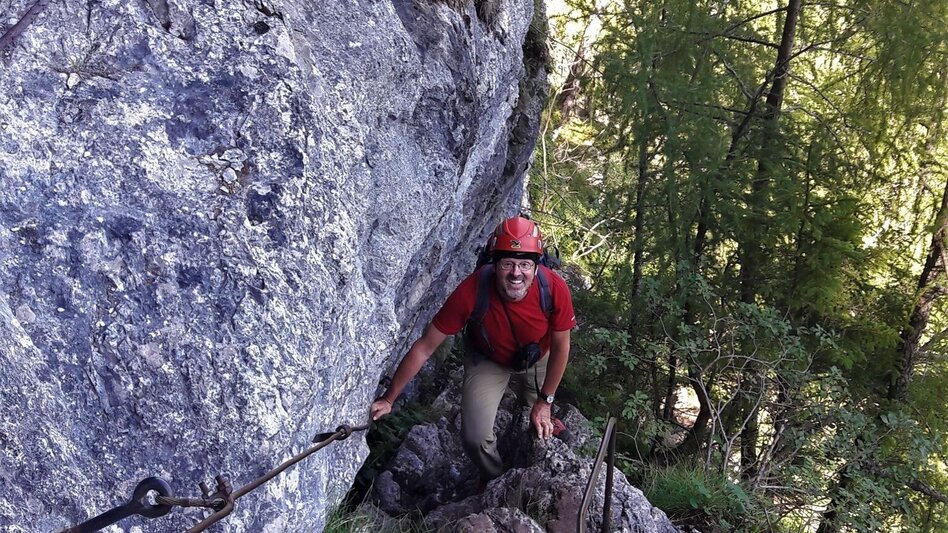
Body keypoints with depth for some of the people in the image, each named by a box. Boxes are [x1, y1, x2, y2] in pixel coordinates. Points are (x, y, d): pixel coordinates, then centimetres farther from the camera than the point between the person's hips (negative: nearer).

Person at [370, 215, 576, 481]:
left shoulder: (554, 289, -35)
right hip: (488, 360, -1)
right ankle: (496, 482, 20)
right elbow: (425, 347, -27)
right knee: (476, 439, -14)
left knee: (540, 424, 19)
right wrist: (389, 398, -22)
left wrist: (545, 401, -9)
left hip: (538, 359, 1)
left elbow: (560, 347, -15)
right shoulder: (471, 292, -38)